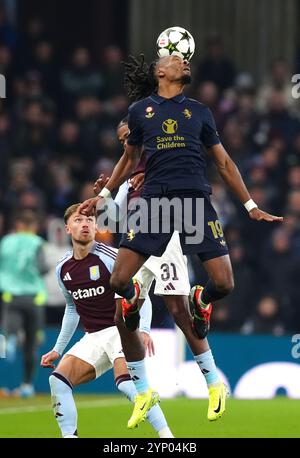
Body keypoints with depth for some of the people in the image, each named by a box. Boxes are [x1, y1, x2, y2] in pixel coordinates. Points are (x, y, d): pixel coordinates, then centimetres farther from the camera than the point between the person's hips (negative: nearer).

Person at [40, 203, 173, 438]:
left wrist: (143, 329, -25)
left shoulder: (110, 257, -11)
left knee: (127, 382, -30)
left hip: (121, 330, -6)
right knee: (58, 380, -12)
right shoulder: (63, 268, 9)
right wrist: (58, 349, 25)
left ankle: (166, 436, -26)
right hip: (93, 338, 6)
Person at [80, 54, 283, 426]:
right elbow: (129, 159, 28)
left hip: (195, 199, 0)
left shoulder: (199, 111, 16)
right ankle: (134, 296, 25)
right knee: (118, 281, -11)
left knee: (224, 284, -12)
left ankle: (200, 301, 23)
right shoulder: (140, 111, 13)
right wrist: (102, 195, 27)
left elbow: (224, 163, 21)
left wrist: (251, 207, 17)